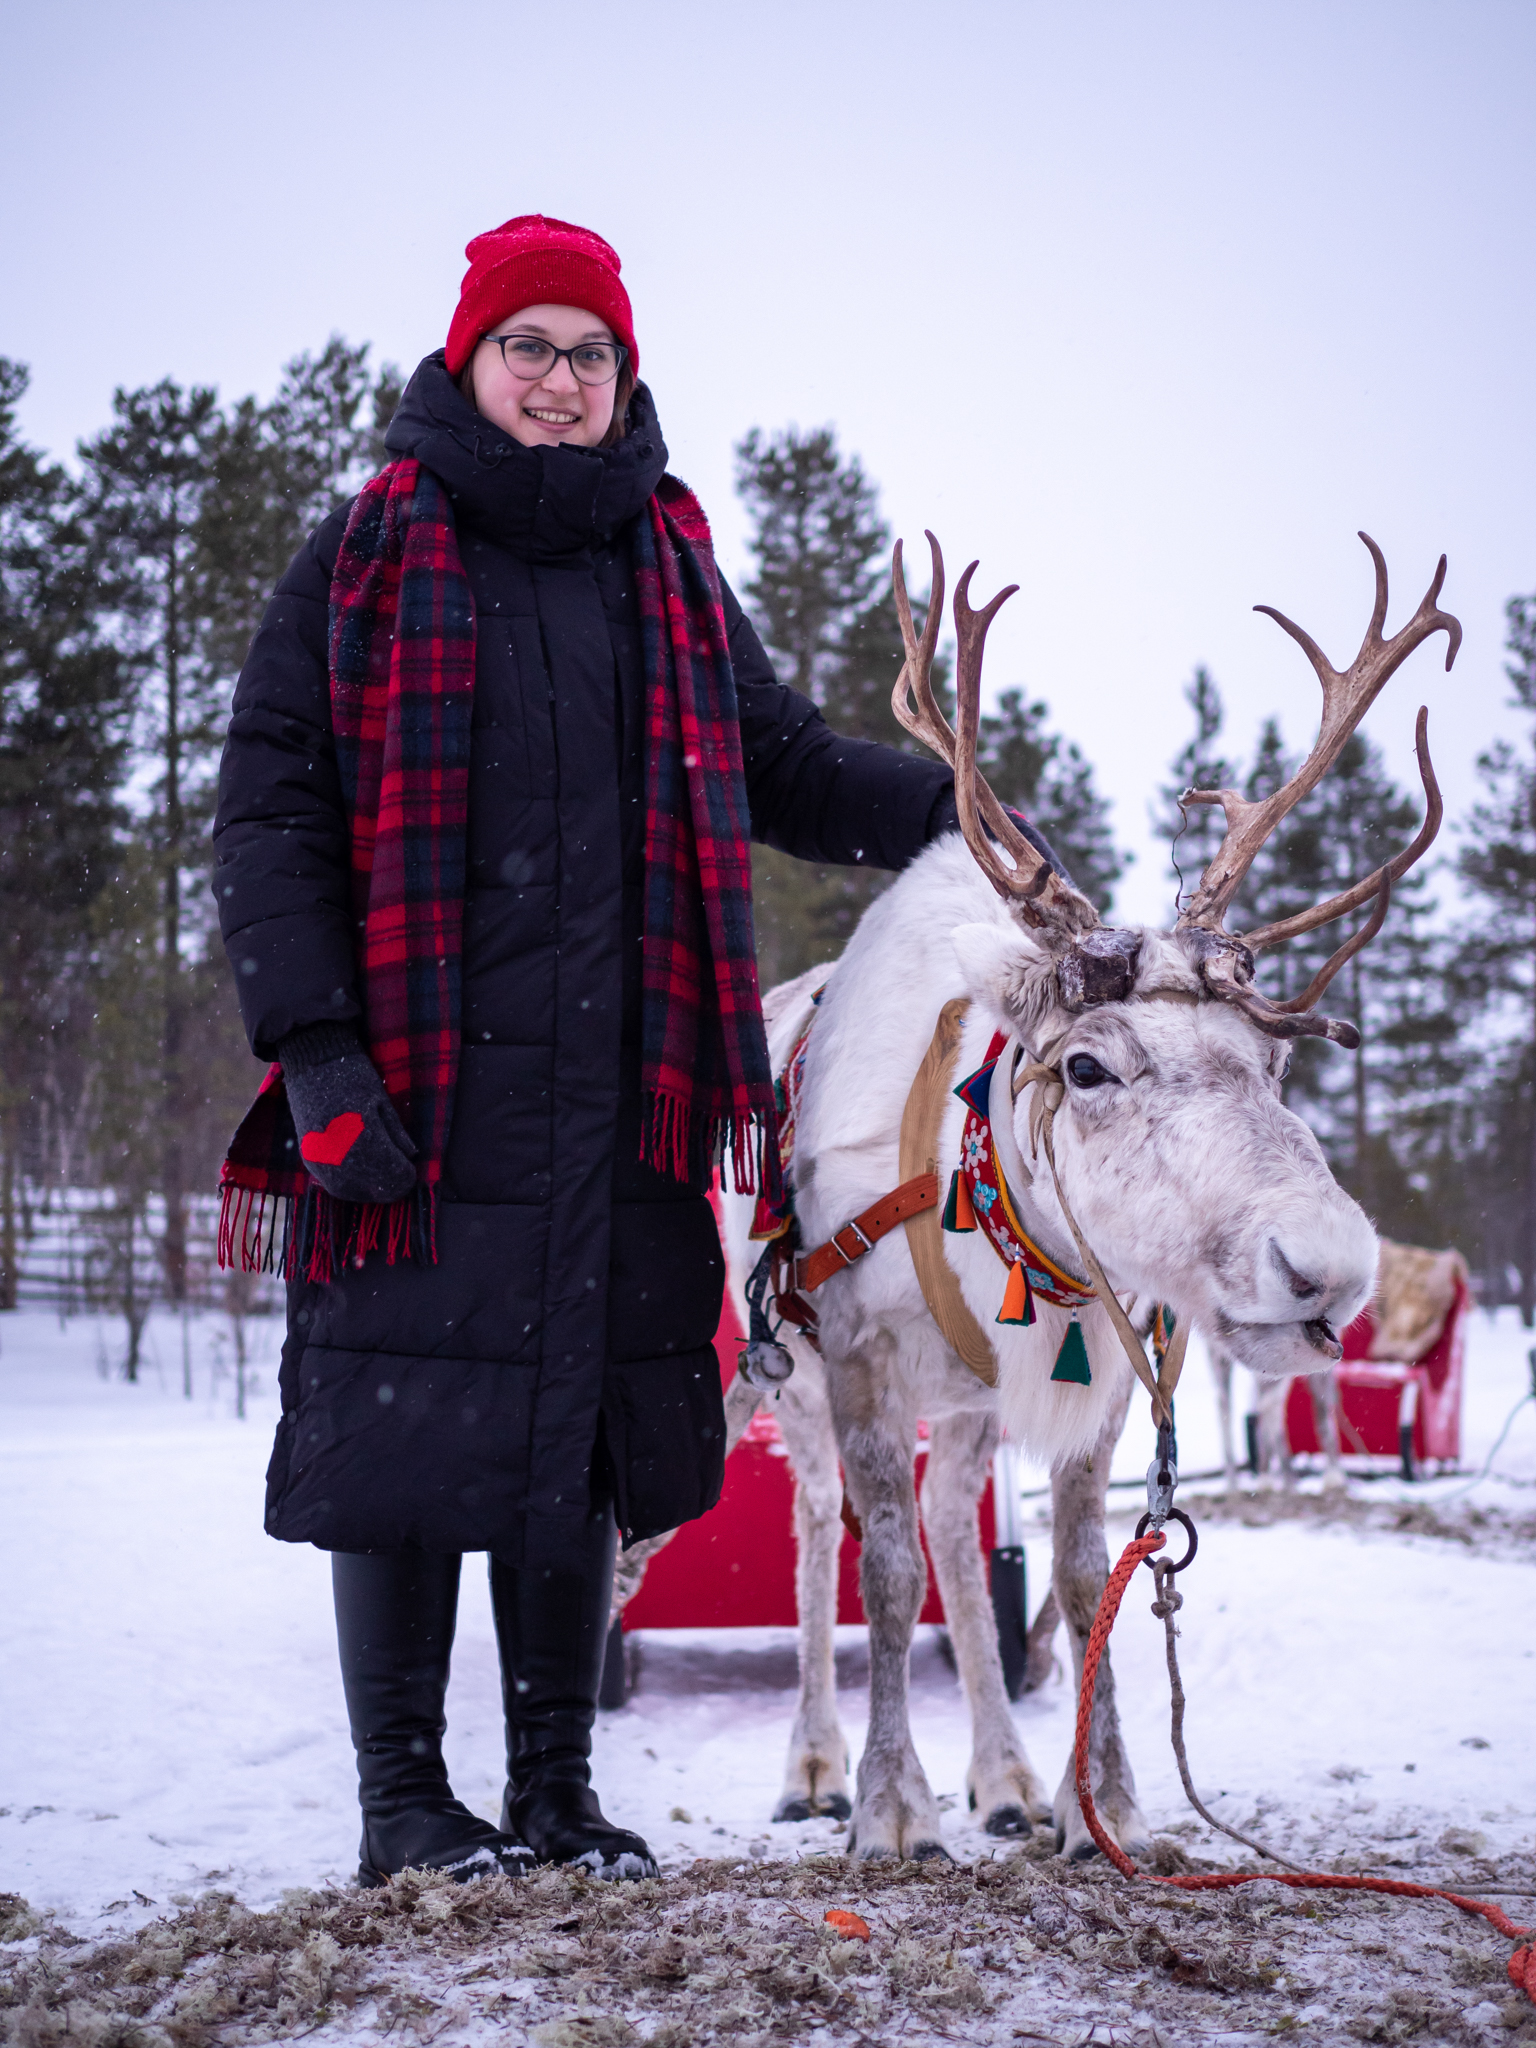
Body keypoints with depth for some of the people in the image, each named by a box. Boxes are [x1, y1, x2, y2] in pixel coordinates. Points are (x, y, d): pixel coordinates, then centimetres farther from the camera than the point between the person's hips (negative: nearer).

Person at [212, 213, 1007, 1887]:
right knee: (408, 1423, -2)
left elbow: (784, 767, 22)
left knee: (584, 1422, 6)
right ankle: (402, 1798, 11)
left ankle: (556, 1794, 17)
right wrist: (315, 1048, -11)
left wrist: (955, 810, 4)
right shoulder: (368, 555, 6)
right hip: (411, 1081, -3)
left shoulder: (669, 570, 18)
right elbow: (270, 808, 0)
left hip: (619, 1089, 3)